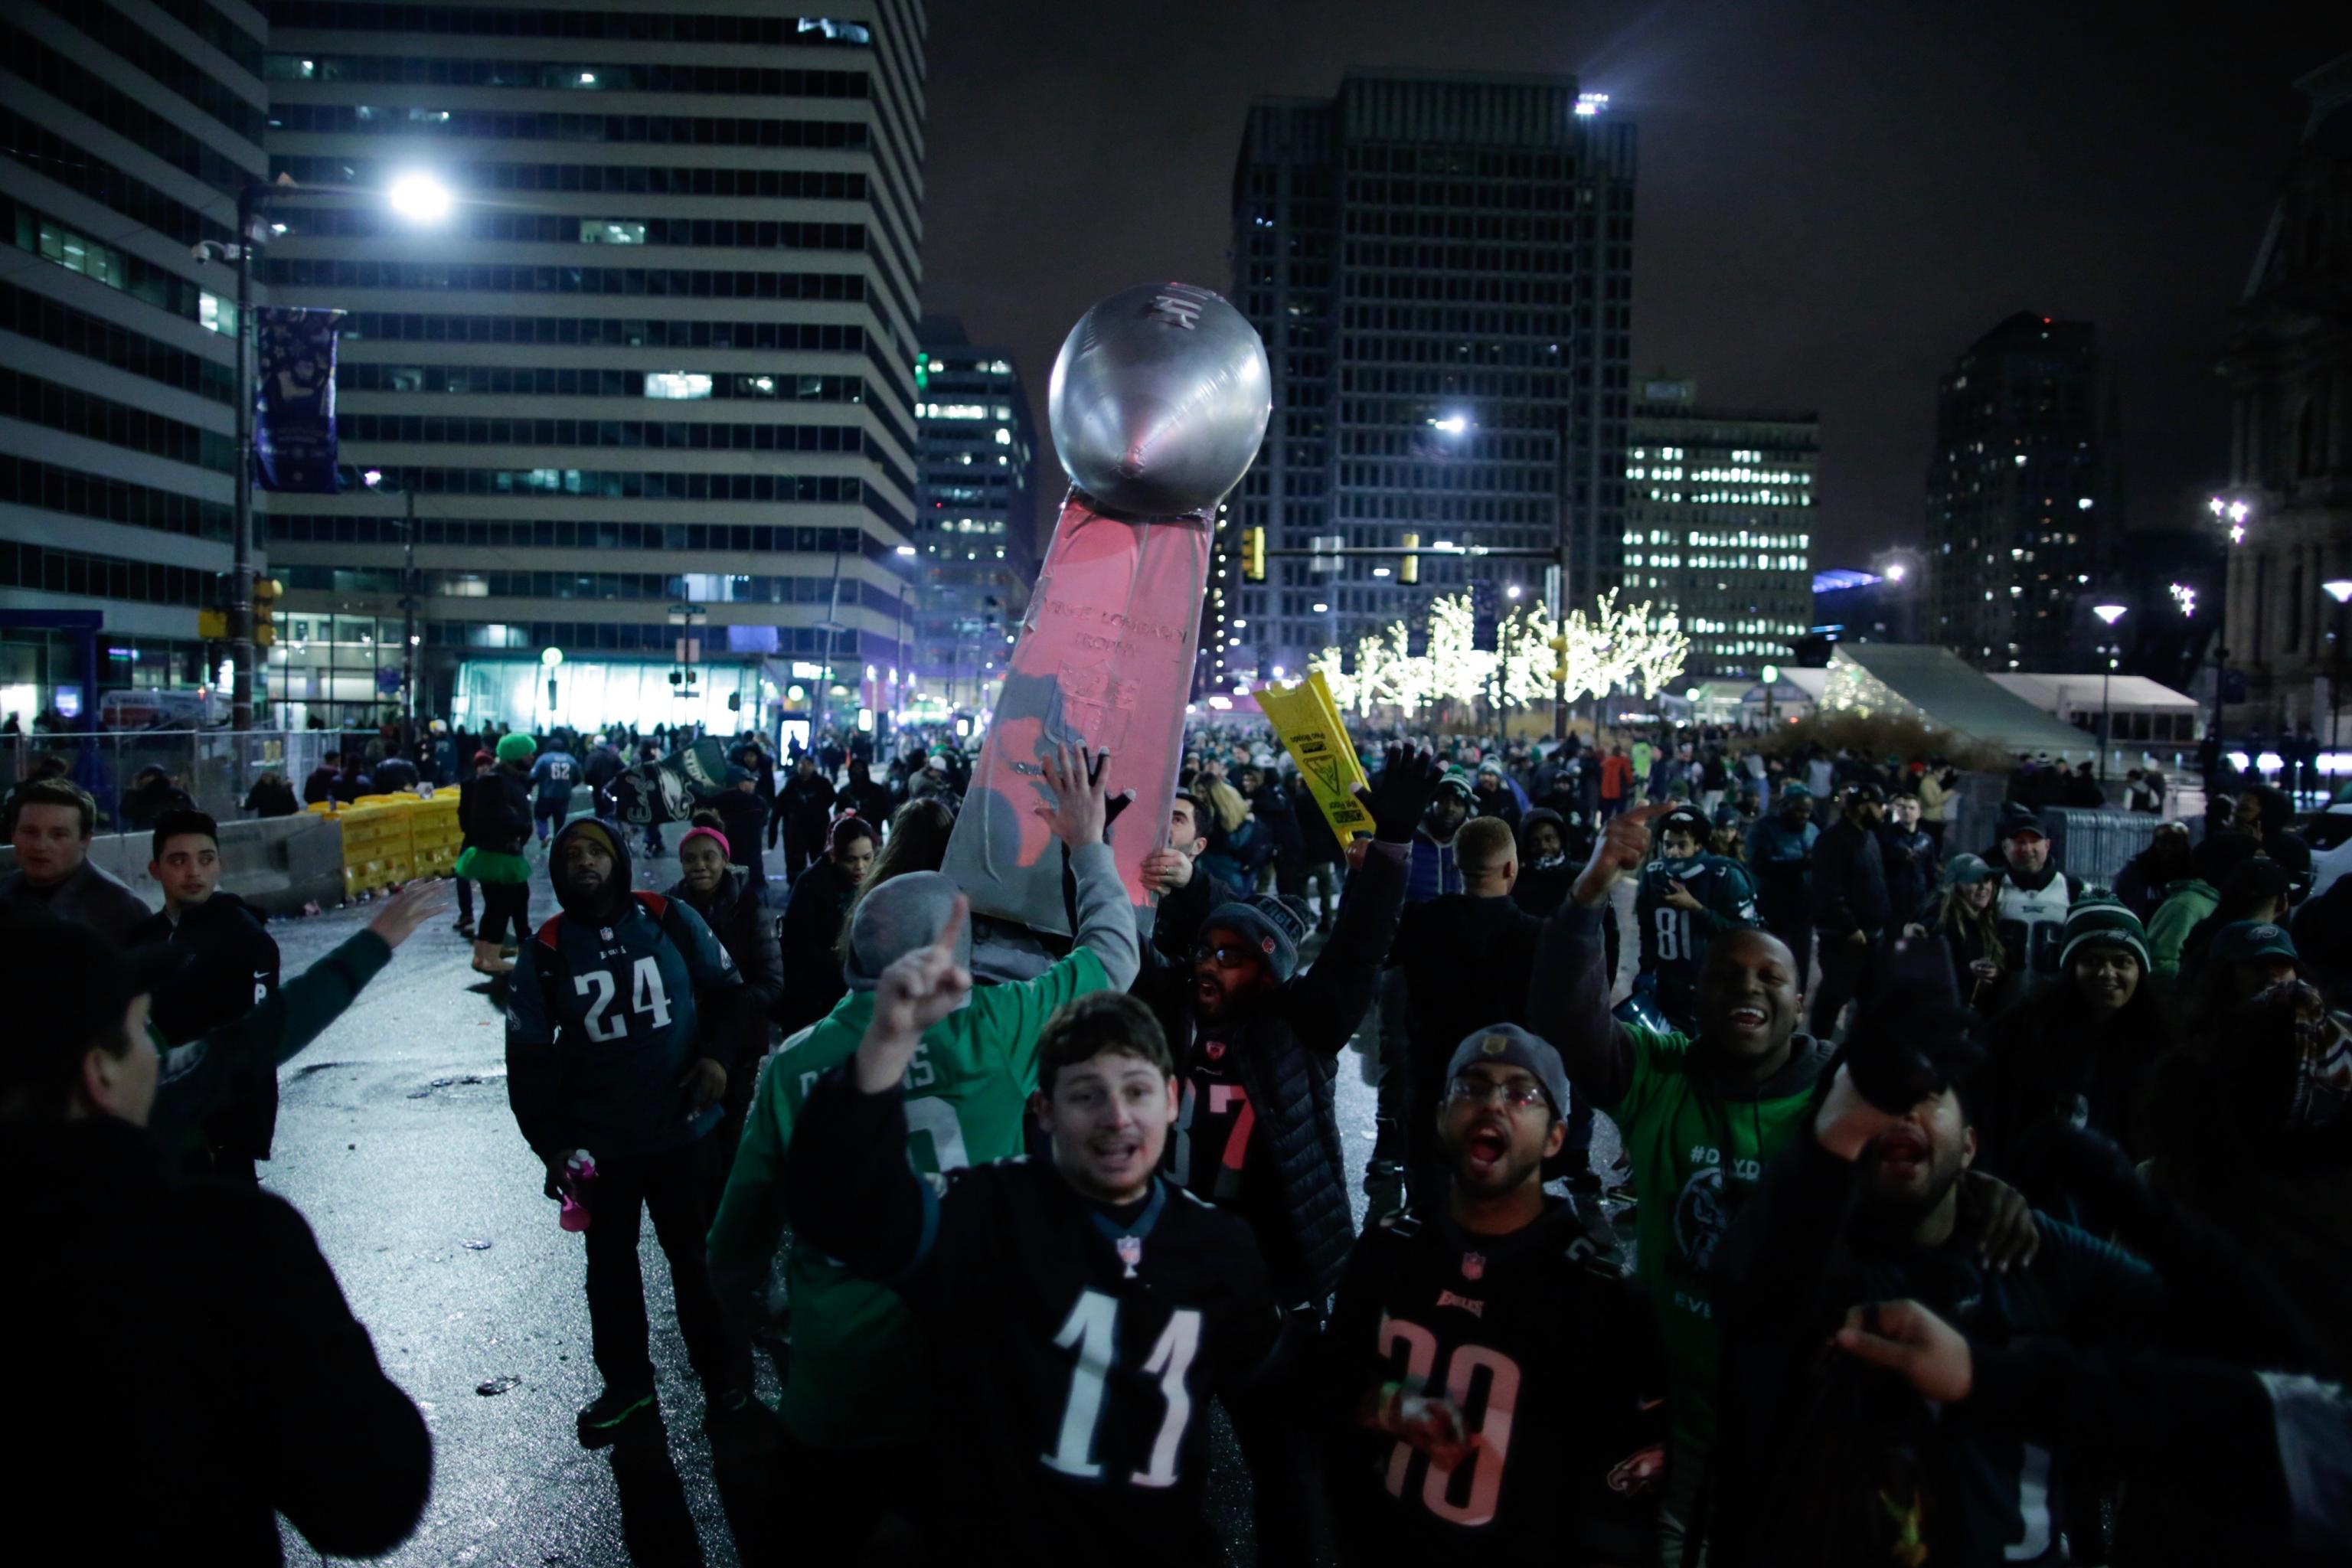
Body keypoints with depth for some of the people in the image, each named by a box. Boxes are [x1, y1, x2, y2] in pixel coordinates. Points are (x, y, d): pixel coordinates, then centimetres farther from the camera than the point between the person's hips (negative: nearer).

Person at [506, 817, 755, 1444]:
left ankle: (725, 1374, 30)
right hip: (599, 1140, 2)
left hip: (682, 1127, -1)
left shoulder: (670, 920, -8)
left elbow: (727, 989, 3)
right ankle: (626, 1383, 34)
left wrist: (717, 1054, -13)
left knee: (697, 1253, 12)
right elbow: (528, 1058, -3)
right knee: (610, 1264, 16)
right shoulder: (546, 951, -6)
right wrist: (551, 1144, -7)